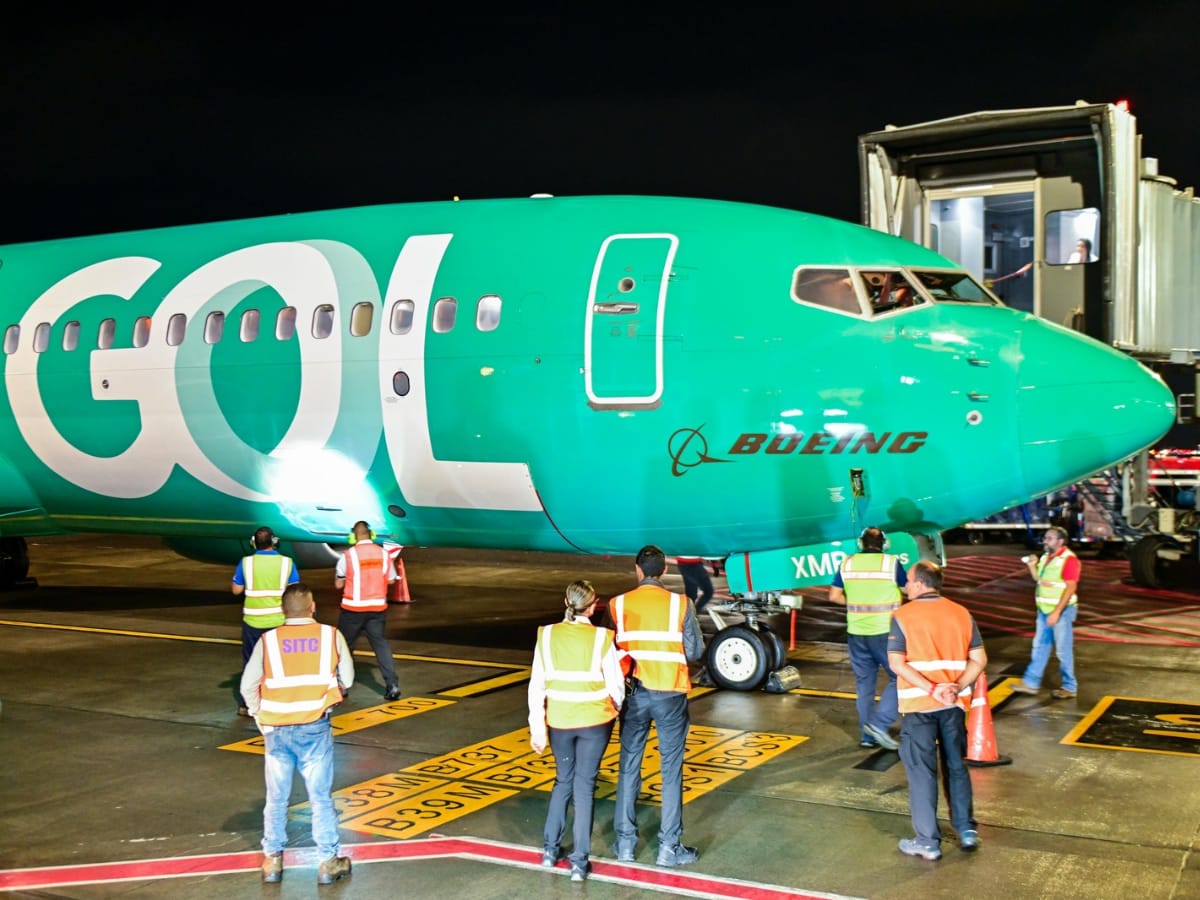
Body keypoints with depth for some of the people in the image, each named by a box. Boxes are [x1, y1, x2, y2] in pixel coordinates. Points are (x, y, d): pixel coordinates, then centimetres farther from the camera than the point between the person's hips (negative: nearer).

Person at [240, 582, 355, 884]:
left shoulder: (267, 641, -2)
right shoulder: (331, 636, -3)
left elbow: (248, 686, -1)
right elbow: (347, 679, 2)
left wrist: (260, 717, 11)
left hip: (276, 729, 1)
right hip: (315, 728, -1)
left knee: (276, 798, 16)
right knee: (321, 797, 8)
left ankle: (272, 860, 23)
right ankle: (329, 862, 13)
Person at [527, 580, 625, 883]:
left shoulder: (547, 636, -6)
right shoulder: (601, 638, -12)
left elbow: (537, 686, -4)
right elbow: (616, 685, -6)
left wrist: (537, 728, 3)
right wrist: (614, 710, 15)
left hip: (559, 721, 2)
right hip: (594, 721, -2)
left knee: (563, 781, 21)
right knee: (584, 785, 7)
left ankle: (550, 849, 26)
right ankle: (579, 861, 8)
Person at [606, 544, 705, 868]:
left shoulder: (618, 604, -4)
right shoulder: (680, 604, -8)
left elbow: (611, 649, -1)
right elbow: (696, 652, -5)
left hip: (633, 693, 2)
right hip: (669, 695, -2)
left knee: (629, 768, 12)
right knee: (671, 771, 7)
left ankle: (625, 843, 18)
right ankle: (669, 847, 11)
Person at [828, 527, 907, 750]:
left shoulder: (847, 564, 2)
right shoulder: (892, 563, -8)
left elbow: (834, 595, 6)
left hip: (856, 633, 4)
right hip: (885, 631, -4)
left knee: (864, 682, 13)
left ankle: (867, 736, 16)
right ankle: (879, 723, -7)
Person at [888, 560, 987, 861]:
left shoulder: (903, 616, -8)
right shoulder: (961, 614, 4)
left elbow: (897, 663, -16)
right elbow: (979, 659, 0)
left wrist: (931, 689, -18)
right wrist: (957, 687, -8)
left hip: (918, 705, -4)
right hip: (954, 704, 4)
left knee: (922, 771, 4)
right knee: (956, 766, 19)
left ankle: (928, 841, 8)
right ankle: (967, 830, 26)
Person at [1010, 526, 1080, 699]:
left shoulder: (1069, 559, -15)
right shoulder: (1045, 558, 11)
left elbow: (1070, 588, -19)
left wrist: (1057, 612, -23)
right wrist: (1032, 566, 4)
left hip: (1061, 611, -8)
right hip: (1044, 610, 8)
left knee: (1063, 650, 0)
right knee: (1039, 647, 13)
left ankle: (1069, 687, 10)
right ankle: (1031, 682, 19)